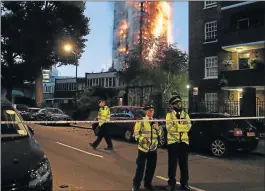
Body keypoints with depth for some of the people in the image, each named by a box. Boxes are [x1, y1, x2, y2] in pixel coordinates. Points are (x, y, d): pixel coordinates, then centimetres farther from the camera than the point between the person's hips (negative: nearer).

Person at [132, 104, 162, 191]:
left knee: (151, 167, 9)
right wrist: (142, 139, -21)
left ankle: (148, 183, 27)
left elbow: (160, 133, 12)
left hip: (153, 148, 4)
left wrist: (158, 128, -7)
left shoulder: (155, 121, 11)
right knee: (140, 167, -3)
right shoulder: (140, 121, -4)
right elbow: (136, 133, -5)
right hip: (143, 148, -4)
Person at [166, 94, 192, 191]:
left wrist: (176, 126, -17)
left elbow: (188, 127, -6)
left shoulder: (185, 115, 10)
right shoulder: (169, 115, 1)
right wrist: (182, 126, -14)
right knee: (172, 164, 5)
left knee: (184, 164, 9)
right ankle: (171, 183, 16)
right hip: (172, 142, -2)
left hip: (184, 142, 3)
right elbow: (170, 128, -14)